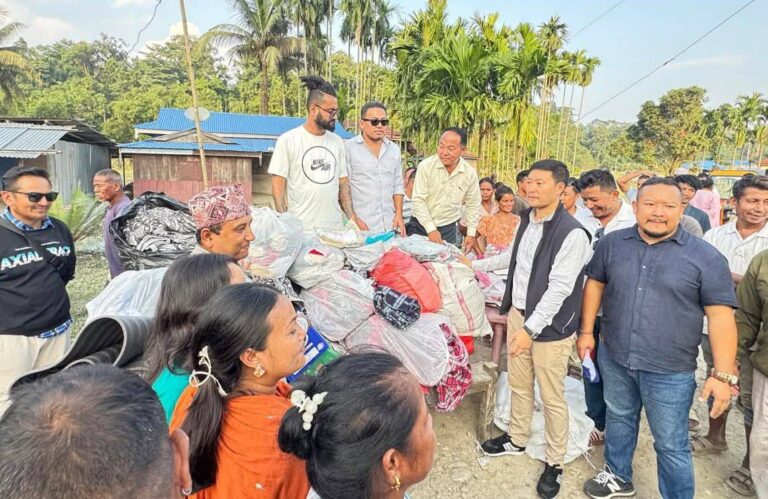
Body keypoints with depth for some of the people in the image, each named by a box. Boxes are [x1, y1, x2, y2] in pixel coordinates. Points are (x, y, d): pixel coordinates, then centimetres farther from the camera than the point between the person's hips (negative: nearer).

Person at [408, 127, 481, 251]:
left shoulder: (470, 173, -5)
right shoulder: (425, 166, -13)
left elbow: (473, 205, 6)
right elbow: (418, 200, -14)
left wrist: (471, 234, 4)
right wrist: (430, 229, -18)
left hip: (449, 228, 2)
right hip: (421, 226, -1)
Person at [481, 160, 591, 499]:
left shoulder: (572, 234, -19)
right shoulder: (526, 221, 6)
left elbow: (559, 288, -22)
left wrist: (531, 328, -25)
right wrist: (510, 309, 17)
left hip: (549, 326, -7)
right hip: (518, 315, 7)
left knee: (552, 398, 7)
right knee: (518, 385, 21)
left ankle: (555, 462, 27)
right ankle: (517, 440, 41)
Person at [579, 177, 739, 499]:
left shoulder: (706, 257, -10)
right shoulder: (612, 243, -1)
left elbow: (720, 316, -11)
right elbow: (595, 284, 10)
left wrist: (723, 374, -15)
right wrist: (586, 331, 6)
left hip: (670, 371, -3)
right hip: (613, 358, 4)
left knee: (671, 445, 8)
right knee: (618, 418, 23)